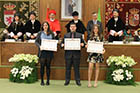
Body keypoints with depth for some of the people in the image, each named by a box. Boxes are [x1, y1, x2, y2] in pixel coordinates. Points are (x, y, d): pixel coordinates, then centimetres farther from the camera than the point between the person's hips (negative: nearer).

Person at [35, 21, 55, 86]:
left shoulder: (51, 34, 10)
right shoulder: (40, 33, 7)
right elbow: (36, 41, 5)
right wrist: (39, 46, -12)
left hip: (49, 52, 1)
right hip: (42, 51, -1)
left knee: (48, 66, 4)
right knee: (42, 66, 0)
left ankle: (48, 81, 12)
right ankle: (42, 81, 9)